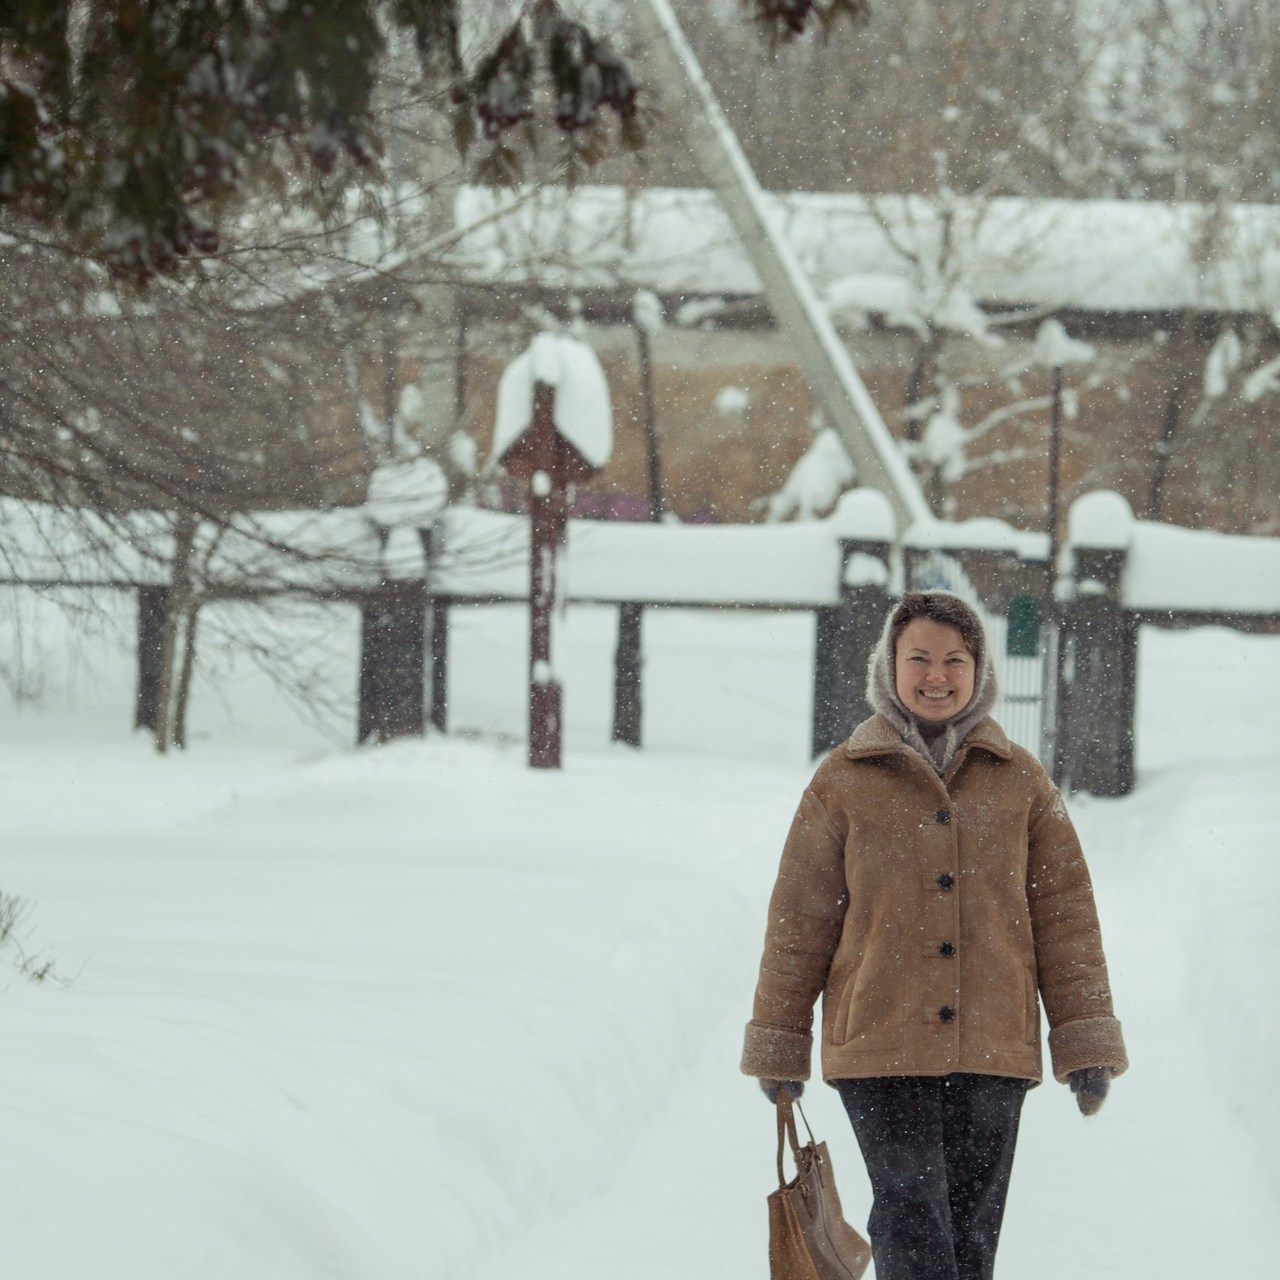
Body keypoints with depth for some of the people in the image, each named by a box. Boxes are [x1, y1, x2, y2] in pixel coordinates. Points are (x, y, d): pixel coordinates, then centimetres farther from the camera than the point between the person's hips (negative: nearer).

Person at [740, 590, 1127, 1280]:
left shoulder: (1021, 781, 9)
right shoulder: (844, 781, 5)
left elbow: (1064, 910, 10)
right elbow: (799, 918, 8)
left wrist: (1085, 1041, 4)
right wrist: (777, 1045, 8)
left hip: (993, 1050, 2)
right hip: (879, 1044, -2)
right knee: (911, 1212, -13)